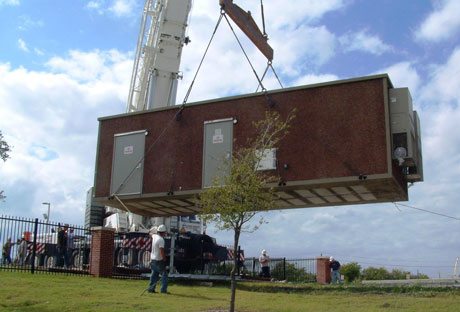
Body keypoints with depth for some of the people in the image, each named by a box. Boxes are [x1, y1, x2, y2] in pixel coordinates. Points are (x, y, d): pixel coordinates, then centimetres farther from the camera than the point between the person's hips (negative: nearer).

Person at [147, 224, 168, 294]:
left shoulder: (154, 236, 3)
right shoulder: (161, 239, -20)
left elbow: (151, 233, 29)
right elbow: (162, 251, -24)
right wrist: (164, 259, -18)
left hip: (152, 259, 8)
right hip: (158, 260, -8)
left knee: (154, 274, 17)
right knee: (164, 274, -2)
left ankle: (151, 288, 17)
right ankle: (163, 289, -6)